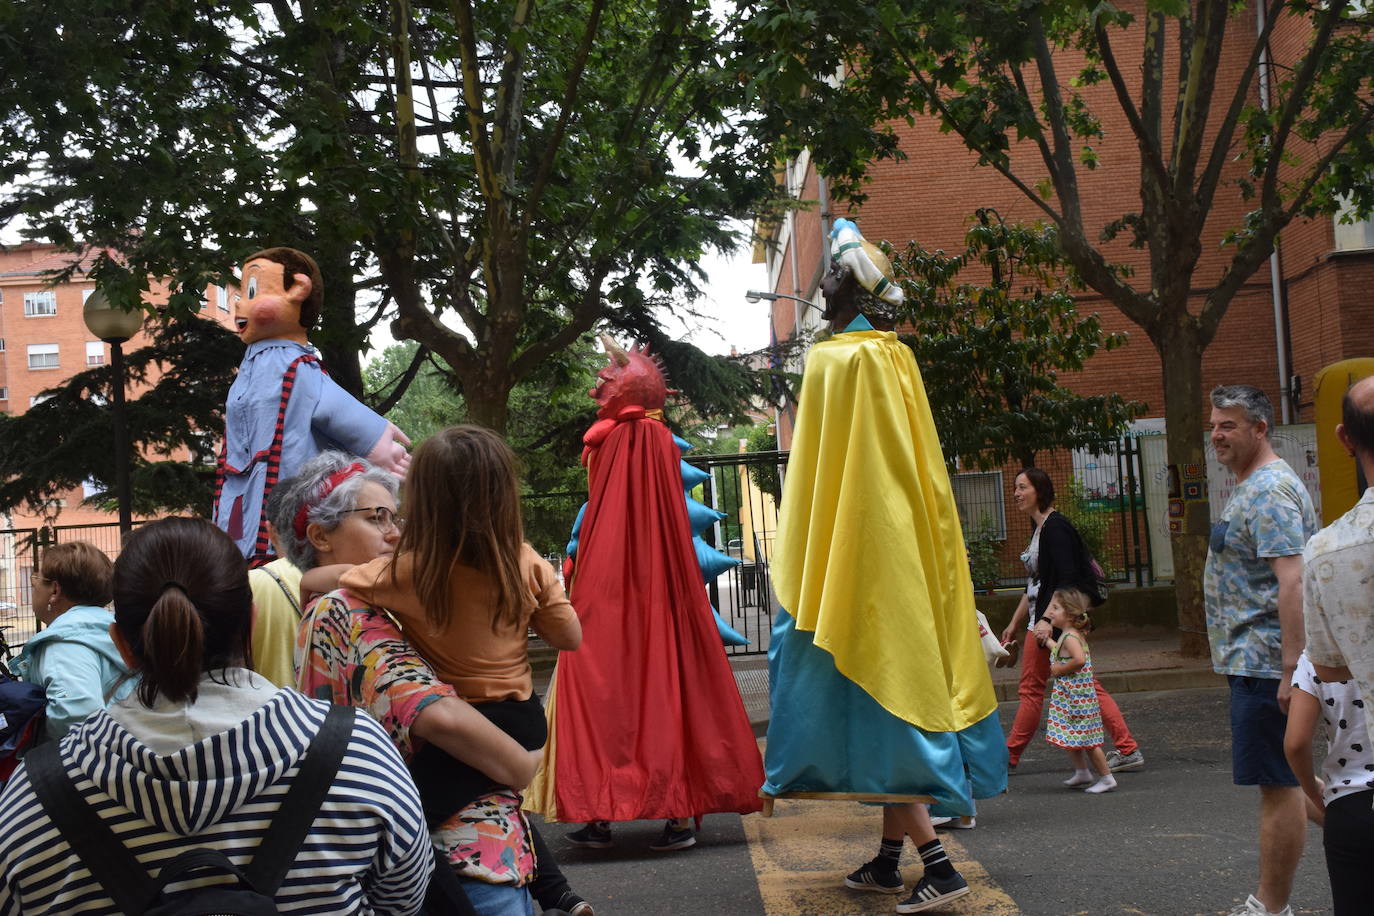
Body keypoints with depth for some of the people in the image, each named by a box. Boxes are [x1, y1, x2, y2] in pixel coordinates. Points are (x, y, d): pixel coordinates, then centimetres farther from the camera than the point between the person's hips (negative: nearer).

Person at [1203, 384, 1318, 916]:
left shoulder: (1269, 492, -15)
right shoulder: (1252, 487, 19)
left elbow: (1292, 580, -25)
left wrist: (1292, 665, -28)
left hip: (1264, 663, -11)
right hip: (1253, 660, 11)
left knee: (1277, 785, -5)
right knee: (1278, 783, 14)